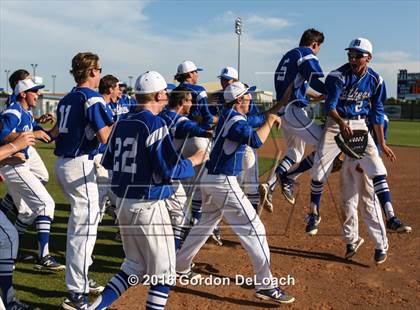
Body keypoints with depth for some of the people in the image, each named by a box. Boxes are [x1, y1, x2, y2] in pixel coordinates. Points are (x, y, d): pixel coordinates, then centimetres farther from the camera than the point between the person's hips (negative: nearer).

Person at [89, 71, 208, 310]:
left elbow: (108, 162, 16)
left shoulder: (123, 123, 8)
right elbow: (170, 170, -19)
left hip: (123, 201, 8)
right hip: (148, 205, -8)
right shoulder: (155, 124, -15)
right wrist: (195, 160, -3)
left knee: (135, 266, 21)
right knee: (164, 272, 5)